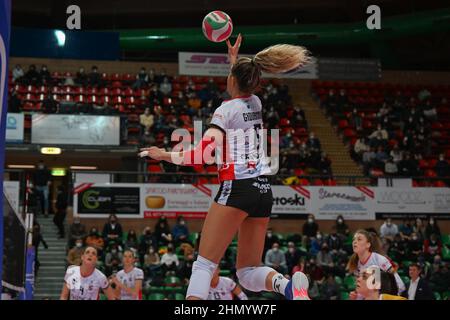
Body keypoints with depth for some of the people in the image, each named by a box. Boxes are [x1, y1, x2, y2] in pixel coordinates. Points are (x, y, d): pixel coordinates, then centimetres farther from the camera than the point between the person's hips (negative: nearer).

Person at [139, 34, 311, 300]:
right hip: (263, 191, 7)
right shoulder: (256, 103, 13)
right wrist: (234, 59, 49)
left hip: (237, 188, -7)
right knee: (248, 272, 9)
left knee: (204, 265, -5)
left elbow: (203, 152, -19)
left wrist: (166, 155, -9)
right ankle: (287, 285, -21)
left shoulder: (227, 109, -7)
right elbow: (242, 90, 41)